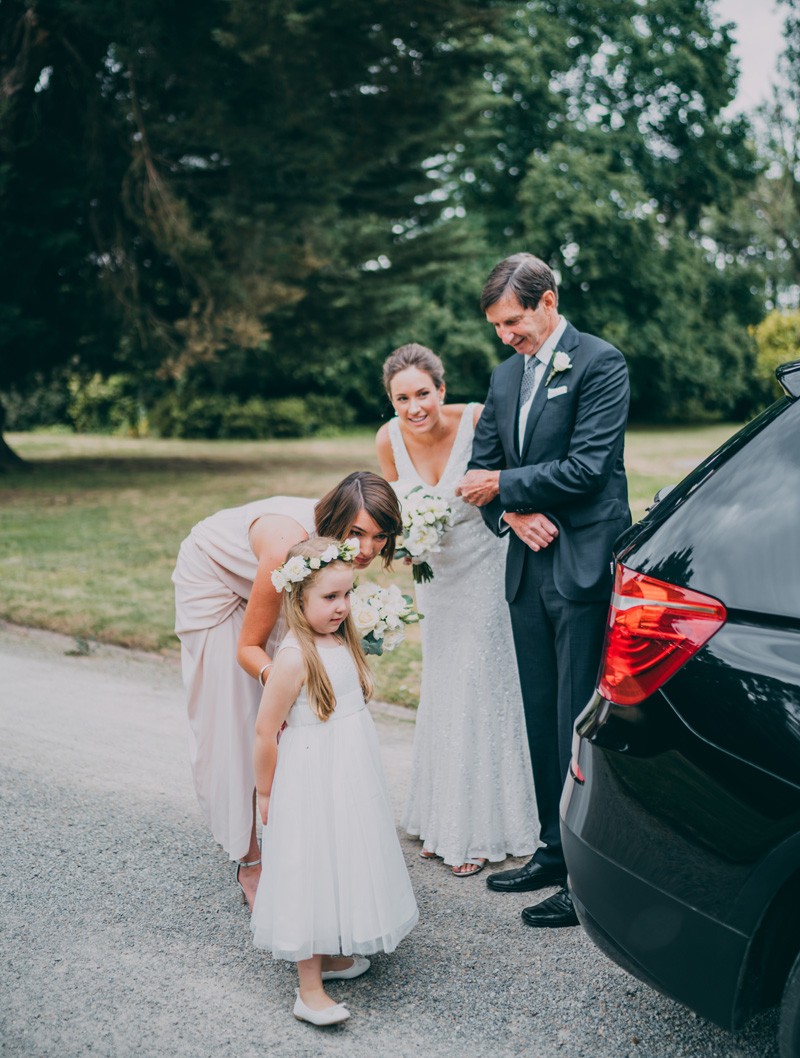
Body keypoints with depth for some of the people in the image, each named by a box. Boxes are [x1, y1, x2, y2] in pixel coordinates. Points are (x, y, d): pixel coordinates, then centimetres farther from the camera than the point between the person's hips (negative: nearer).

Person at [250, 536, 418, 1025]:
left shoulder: (343, 643, 3)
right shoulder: (295, 658, -21)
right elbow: (266, 731, -16)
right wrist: (265, 792, -8)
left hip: (352, 780, 8)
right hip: (312, 785, -8)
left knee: (345, 867, 18)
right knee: (312, 873, -1)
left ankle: (334, 955, 37)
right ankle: (310, 989, 9)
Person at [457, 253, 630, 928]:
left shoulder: (600, 363, -6)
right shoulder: (506, 375, 16)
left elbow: (587, 466, -15)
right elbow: (483, 466, 15)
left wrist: (506, 486, -7)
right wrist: (513, 514, -4)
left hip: (586, 569, -7)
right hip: (530, 567, 7)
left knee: (581, 721, -4)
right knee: (543, 716, 13)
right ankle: (555, 852, 25)